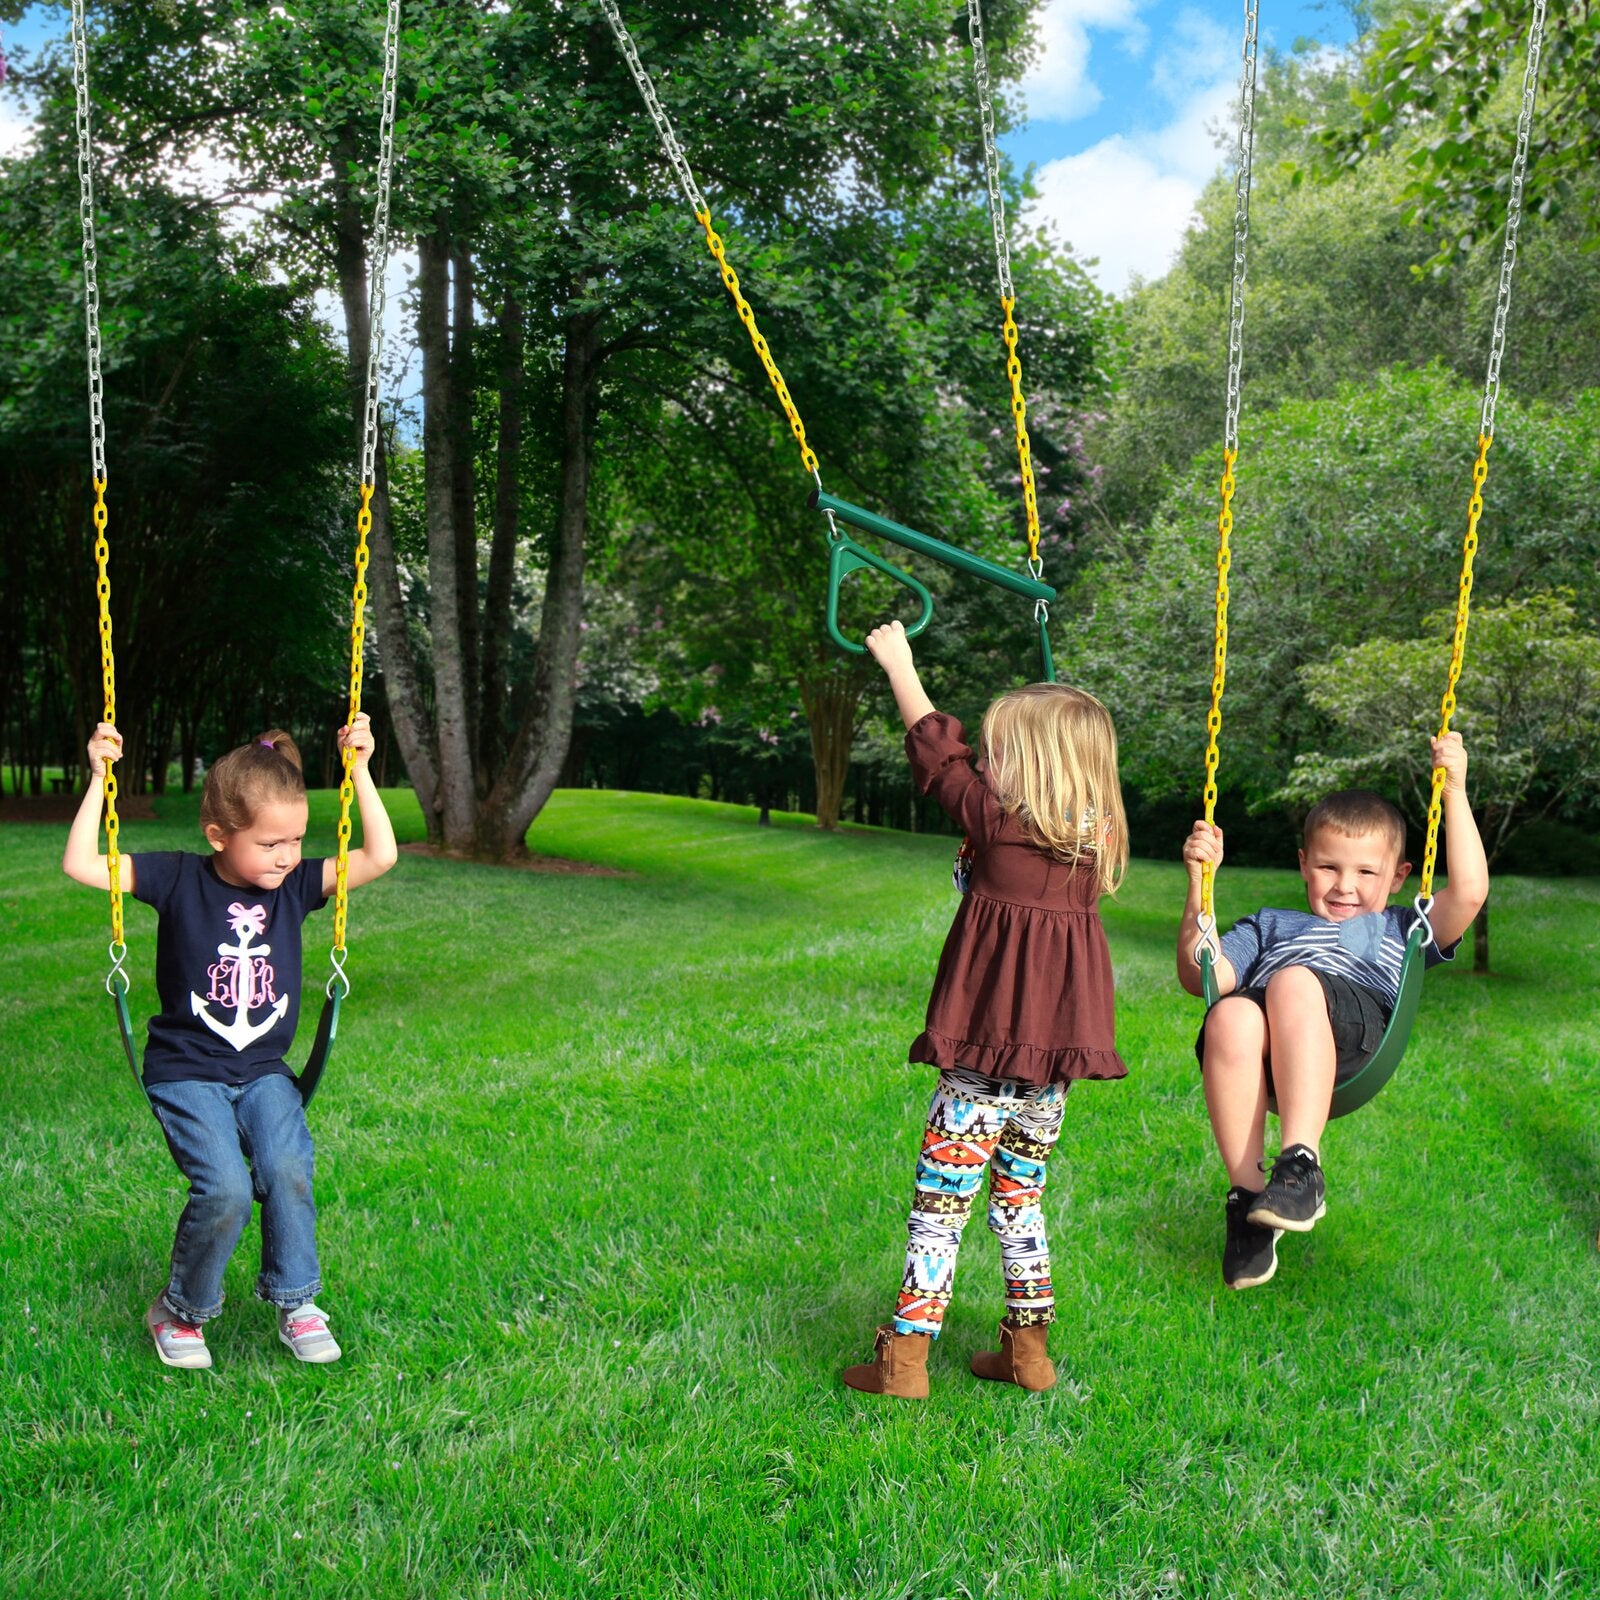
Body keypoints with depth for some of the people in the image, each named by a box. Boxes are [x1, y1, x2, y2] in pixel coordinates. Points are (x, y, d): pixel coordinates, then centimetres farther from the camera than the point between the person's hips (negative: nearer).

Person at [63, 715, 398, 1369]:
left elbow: (380, 856, -5)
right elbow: (81, 866, -13)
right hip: (186, 1074, -3)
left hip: (263, 1072, 3)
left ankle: (295, 1302, -1)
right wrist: (100, 776, -15)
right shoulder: (178, 879, -6)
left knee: (288, 1171, -23)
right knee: (224, 1189, -22)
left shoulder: (296, 885, 1)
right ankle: (180, 1310, 5)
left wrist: (359, 768, -8)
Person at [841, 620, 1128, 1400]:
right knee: (1019, 1200, 19)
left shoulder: (1000, 824, -10)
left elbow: (937, 755, 2)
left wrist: (898, 663, 13)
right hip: (1053, 1058, 7)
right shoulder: (1097, 841, 4)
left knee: (939, 1203, 1)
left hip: (987, 1053, -7)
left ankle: (904, 1358, 5)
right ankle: (1028, 1349, 26)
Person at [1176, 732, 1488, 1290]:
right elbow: (1199, 976, 22)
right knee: (1229, 1017, -37)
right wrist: (1200, 880, 16)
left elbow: (1469, 892, 18)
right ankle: (1247, 1193, -31)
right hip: (1261, 1049, 2)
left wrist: (1454, 792, 18)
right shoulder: (1269, 925, 41)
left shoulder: (1400, 929, 39)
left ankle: (1300, 1164, -41)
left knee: (1293, 982, -36)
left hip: (1351, 1034, -1)